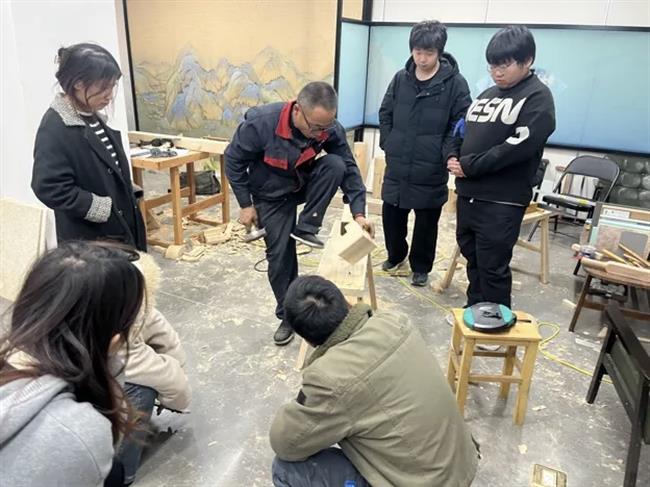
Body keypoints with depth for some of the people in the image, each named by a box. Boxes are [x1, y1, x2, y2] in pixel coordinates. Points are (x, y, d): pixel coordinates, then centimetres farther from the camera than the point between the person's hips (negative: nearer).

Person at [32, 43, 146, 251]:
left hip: (121, 230, 8)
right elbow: (49, 188, -23)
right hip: (89, 241, -8)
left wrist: (129, 208, 13)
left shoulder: (94, 118, 8)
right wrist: (105, 209, -21)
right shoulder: (54, 128, -18)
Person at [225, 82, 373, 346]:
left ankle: (306, 228, -15)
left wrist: (358, 212, -21)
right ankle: (288, 315, 18)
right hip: (272, 195, -2)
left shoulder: (331, 129, -24)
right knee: (280, 255, -3)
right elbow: (234, 160, -18)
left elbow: (348, 168, -13)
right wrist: (245, 204, -14)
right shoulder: (261, 122, -33)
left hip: (306, 186, 2)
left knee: (335, 164, -28)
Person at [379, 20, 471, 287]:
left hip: (431, 169, -3)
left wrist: (450, 154, -20)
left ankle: (421, 267, 29)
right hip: (397, 165, 4)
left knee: (426, 222, 9)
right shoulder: (400, 78, 5)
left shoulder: (455, 83, -6)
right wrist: (388, 144, 4)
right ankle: (395, 256, 38)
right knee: (391, 215, 13)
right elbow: (385, 114, 14)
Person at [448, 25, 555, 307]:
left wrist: (468, 166, -16)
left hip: (502, 201, -7)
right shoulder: (487, 94, 16)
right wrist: (453, 158, 0)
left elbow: (517, 146, -19)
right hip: (469, 193, 8)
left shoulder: (537, 98, -7)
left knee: (493, 267, 1)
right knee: (471, 257, 18)